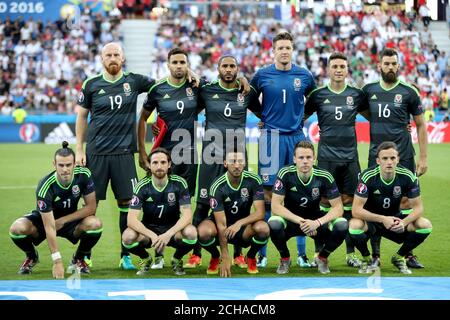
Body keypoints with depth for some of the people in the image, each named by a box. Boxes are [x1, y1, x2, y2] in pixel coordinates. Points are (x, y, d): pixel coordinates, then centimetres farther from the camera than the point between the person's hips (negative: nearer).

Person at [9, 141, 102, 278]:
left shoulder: (84, 175, -23)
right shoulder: (45, 187, -33)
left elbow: (91, 207, -15)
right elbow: (49, 227, -34)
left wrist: (62, 221, -21)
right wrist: (57, 261, -38)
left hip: (71, 220, 2)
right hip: (44, 219, -2)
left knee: (95, 224, -30)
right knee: (17, 228, -31)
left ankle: (79, 259, 1)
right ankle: (32, 257, 5)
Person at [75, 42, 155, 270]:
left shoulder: (134, 81, 4)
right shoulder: (91, 84, 3)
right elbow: (82, 117, 9)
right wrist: (79, 150, 4)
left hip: (123, 152, 0)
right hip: (95, 153, 0)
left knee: (127, 202, 0)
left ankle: (126, 256, 9)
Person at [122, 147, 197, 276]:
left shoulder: (179, 183, -13)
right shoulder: (142, 186, -14)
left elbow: (187, 215, -18)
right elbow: (131, 219, -21)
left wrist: (168, 234, -35)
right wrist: (153, 236, -36)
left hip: (172, 229, 0)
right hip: (148, 229, 0)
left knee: (191, 232, -33)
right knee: (128, 236, -32)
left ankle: (177, 260, 2)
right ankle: (145, 259, 5)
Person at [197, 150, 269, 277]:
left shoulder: (254, 181, -15)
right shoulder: (217, 187, -21)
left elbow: (260, 212, -20)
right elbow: (221, 224, -23)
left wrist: (239, 223, -39)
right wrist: (225, 258, -28)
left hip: (244, 225, 1)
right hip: (222, 229, -1)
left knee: (263, 228, -33)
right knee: (203, 232, -35)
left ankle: (251, 257, 2)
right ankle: (215, 257, 2)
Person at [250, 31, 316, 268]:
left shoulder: (304, 75, 5)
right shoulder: (262, 75, 1)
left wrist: (302, 118, 11)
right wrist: (263, 118, 8)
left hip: (296, 137, 2)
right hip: (271, 137, -2)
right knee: (268, 193, -2)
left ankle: (302, 253, 9)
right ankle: (262, 253, 4)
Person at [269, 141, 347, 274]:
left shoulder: (324, 177, -15)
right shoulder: (285, 174, -18)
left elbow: (338, 208, -15)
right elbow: (275, 206, -21)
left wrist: (318, 222, -32)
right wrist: (300, 221, -33)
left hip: (315, 220, 1)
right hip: (291, 219, -1)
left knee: (342, 225, -27)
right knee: (274, 224, -35)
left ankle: (322, 258, 4)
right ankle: (285, 259, -2)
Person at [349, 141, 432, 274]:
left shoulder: (408, 177, -16)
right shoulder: (368, 177, -23)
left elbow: (418, 207, -10)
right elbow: (356, 210, -26)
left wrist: (404, 222, -31)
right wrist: (383, 219, -36)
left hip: (396, 220, 3)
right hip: (371, 219, -3)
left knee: (425, 225, -21)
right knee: (355, 225, -36)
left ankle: (399, 257, 5)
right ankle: (366, 259, -4)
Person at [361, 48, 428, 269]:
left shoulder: (408, 92, 0)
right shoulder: (369, 90, 6)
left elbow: (421, 125, 3)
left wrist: (423, 157, -1)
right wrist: (382, 125, 4)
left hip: (403, 156, -2)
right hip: (376, 155, 2)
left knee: (406, 203, 0)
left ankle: (408, 254, 7)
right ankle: (375, 255, 7)